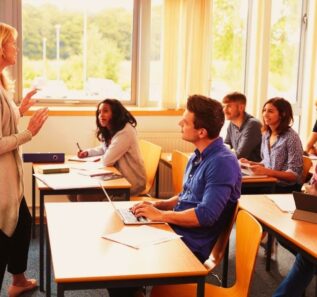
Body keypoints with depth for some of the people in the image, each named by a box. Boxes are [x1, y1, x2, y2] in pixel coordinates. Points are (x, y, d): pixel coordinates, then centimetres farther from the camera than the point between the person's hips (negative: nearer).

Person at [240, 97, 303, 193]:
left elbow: (295, 174, -15)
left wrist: (267, 171, -24)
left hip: (286, 189, -6)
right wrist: (251, 164, 2)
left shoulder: (291, 137, -13)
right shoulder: (266, 134, 9)